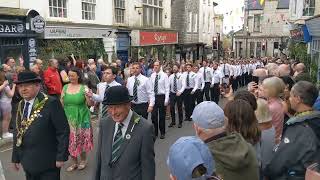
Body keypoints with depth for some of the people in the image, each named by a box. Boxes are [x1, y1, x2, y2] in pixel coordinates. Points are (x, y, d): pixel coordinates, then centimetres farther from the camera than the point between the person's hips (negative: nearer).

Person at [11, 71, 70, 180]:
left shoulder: (51, 103, -16)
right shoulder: (21, 105, 7)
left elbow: (63, 131, -16)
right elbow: (17, 131, 12)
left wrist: (61, 157, -16)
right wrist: (15, 157, 12)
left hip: (47, 163, -6)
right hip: (28, 163, 6)